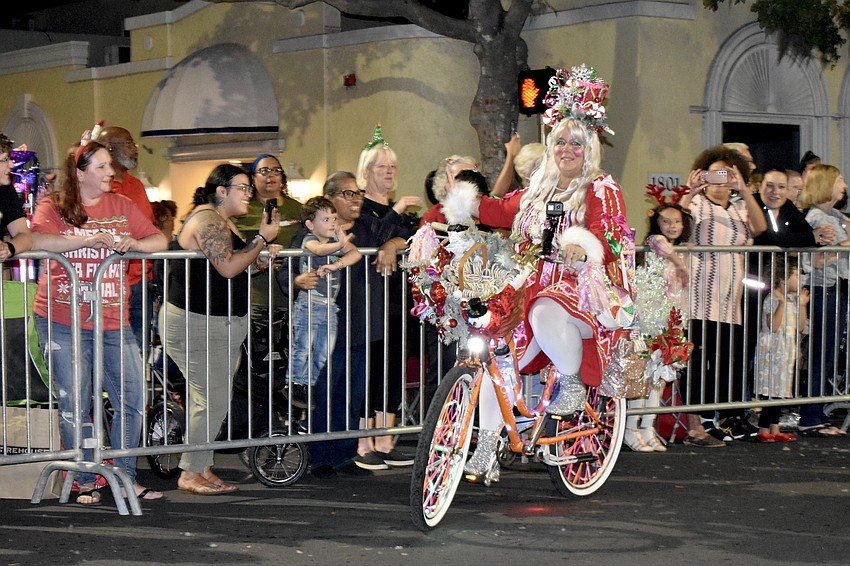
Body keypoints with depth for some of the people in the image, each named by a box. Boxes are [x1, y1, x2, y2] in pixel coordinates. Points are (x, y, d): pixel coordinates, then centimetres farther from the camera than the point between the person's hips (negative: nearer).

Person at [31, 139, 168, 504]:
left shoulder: (121, 206, 11)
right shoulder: (53, 207, -1)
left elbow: (159, 241, 8)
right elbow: (38, 240, -21)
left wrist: (133, 244, -14)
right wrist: (93, 239, -26)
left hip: (113, 322, 4)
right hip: (62, 322, -3)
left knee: (132, 400, 0)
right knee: (74, 406, 1)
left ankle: (126, 478, 13)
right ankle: (85, 483, 14)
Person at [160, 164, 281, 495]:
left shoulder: (224, 222, 17)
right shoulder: (207, 219, -15)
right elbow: (227, 267, -26)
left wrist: (261, 259, 4)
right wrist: (263, 239, -20)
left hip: (223, 325, 10)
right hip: (195, 324, -10)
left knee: (210, 399, 9)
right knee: (212, 399, -12)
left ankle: (202, 468, 14)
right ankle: (190, 474, -4)